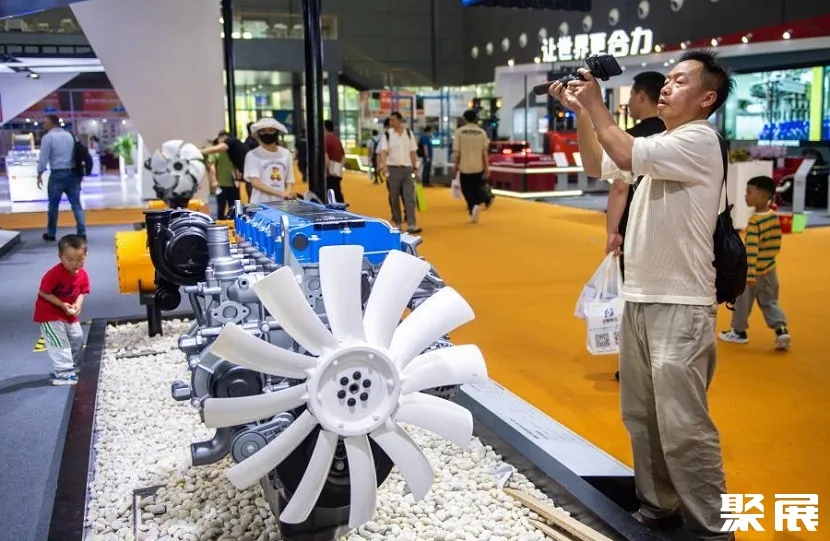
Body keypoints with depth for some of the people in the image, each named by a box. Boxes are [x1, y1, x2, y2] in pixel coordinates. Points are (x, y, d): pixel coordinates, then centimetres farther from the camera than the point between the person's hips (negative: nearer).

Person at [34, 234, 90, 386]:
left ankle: (71, 367, 33)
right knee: (59, 342, -10)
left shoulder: (82, 274, -9)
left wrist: (77, 305, -21)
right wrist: (62, 305, -26)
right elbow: (43, 292, -22)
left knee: (78, 338, 15)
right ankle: (62, 373, -6)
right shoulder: (54, 274, -28)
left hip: (69, 315, 7)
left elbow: (81, 292, 0)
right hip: (49, 314, -7)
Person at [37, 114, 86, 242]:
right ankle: (82, 233, -2)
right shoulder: (69, 135, 12)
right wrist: (79, 173, 17)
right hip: (72, 173, 5)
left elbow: (43, 158, -9)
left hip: (57, 174, -4)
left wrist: (39, 175, -1)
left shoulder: (48, 137, -6)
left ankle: (51, 234, 18)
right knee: (76, 204, 4)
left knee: (53, 205, 8)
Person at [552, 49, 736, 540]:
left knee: (683, 427, -8)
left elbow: (625, 155, -23)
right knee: (642, 418, 15)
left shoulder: (699, 139, -11)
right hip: (639, 299, 9)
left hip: (680, 307, -9)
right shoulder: (663, 144, 16)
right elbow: (599, 166, 21)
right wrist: (580, 111, 9)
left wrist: (597, 104, -10)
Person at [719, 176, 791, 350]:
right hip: (770, 269, 7)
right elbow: (777, 244, 11)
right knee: (770, 302, 16)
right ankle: (781, 330, 2)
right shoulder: (775, 216, 1)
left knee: (742, 301, 10)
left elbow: (752, 250, -26)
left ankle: (739, 332, 23)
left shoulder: (754, 221, -22)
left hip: (754, 271, -7)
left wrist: (749, 275, -27)